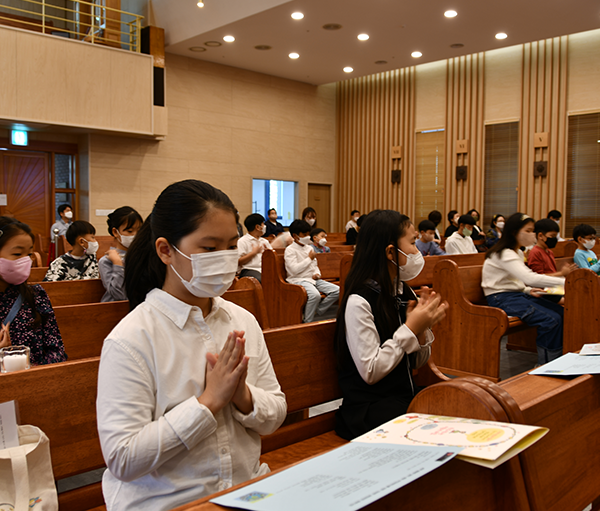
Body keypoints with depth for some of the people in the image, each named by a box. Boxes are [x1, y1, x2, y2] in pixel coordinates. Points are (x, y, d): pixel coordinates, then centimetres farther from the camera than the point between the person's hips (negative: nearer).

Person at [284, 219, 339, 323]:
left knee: (337, 291, -8)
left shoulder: (309, 248, 17)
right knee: (315, 295, -37)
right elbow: (294, 270, -19)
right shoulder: (290, 250, -7)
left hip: (313, 279, 8)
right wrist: (309, 258, -11)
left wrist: (317, 274, 2)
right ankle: (307, 322, -20)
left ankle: (317, 311, -1)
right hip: (298, 280, -8)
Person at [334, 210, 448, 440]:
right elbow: (370, 372, -19)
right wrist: (411, 328, -18)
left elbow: (417, 362, 11)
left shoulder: (405, 294, 8)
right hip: (369, 407, -7)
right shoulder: (359, 302, -16)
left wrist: (422, 328, -8)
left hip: (408, 395, 7)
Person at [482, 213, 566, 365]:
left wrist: (527, 290, 1)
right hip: (501, 299, -9)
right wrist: (565, 282, -28)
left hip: (517, 294, 9)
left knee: (562, 313, -9)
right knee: (551, 320, -24)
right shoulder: (504, 254, -16)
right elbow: (530, 278, -29)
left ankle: (559, 360, -2)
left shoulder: (518, 253, 16)